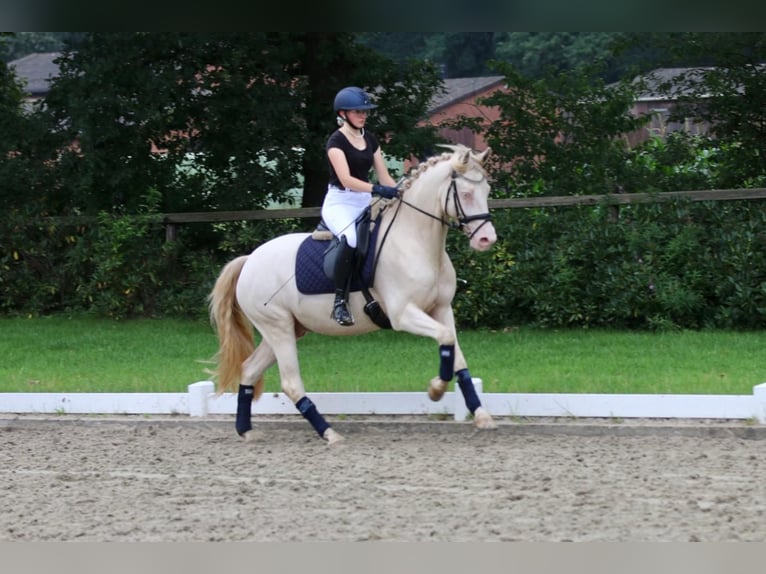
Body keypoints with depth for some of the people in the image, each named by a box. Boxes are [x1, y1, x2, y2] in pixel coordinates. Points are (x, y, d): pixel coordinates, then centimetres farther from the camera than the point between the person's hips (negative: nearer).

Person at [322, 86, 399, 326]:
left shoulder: (370, 140, 13)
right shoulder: (336, 141, -8)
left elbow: (385, 177, 13)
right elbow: (346, 179, -22)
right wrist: (376, 189, -35)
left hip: (365, 204, 7)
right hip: (340, 203, -7)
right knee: (350, 239, -37)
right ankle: (340, 301, -32)